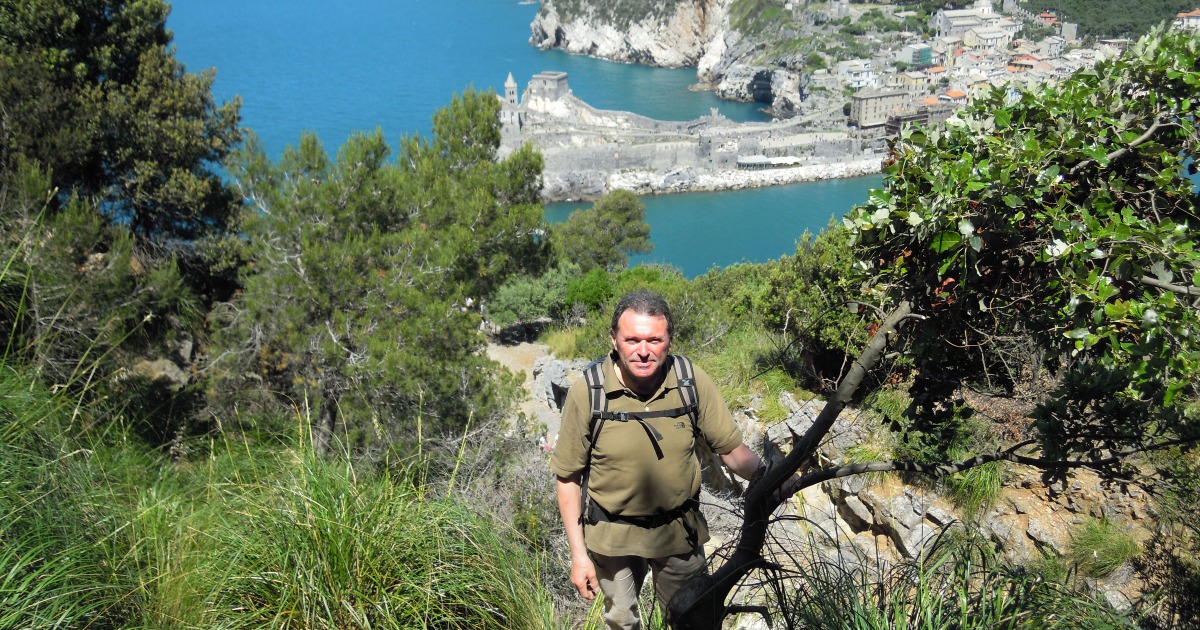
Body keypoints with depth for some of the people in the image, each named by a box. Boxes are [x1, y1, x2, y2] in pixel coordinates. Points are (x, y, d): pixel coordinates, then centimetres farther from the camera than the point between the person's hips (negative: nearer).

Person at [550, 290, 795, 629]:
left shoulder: (694, 382, -17)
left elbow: (732, 449, -8)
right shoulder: (586, 393, -20)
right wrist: (578, 555, -9)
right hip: (613, 535, 0)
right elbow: (568, 477, -11)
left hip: (680, 529, 1)